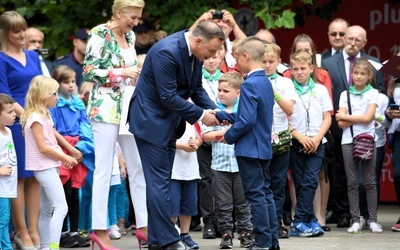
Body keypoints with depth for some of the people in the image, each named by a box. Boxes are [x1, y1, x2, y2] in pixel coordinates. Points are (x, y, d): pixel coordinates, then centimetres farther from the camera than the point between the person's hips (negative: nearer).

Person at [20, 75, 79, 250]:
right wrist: (65, 158, -11)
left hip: (50, 167, 10)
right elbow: (43, 148, -18)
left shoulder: (44, 116, 16)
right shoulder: (35, 118, -15)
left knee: (47, 210, 11)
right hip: (44, 167, -10)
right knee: (61, 207, -17)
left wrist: (64, 157, 4)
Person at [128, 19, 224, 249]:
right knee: (160, 183, -7)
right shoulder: (166, 52, -27)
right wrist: (200, 115, -20)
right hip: (151, 120, -9)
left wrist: (214, 110, -6)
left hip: (169, 122, 9)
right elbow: (168, 97, -26)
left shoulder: (195, 52, 0)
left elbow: (196, 88, 10)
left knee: (160, 182, 11)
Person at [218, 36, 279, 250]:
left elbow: (247, 121, -24)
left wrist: (229, 136, -11)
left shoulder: (249, 84, -18)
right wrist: (220, 115, 17)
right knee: (265, 193, 13)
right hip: (264, 148, 9)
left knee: (256, 195, -5)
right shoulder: (266, 82, 11)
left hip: (249, 149, -9)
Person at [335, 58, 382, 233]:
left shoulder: (373, 93, 4)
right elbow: (341, 123, -1)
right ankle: (355, 221, 4)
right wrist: (360, 118, -8)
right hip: (348, 141, 1)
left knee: (370, 181, 0)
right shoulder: (345, 95, 8)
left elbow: (368, 117, -9)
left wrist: (345, 116, -5)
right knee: (352, 183, 1)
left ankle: (373, 220, 3)